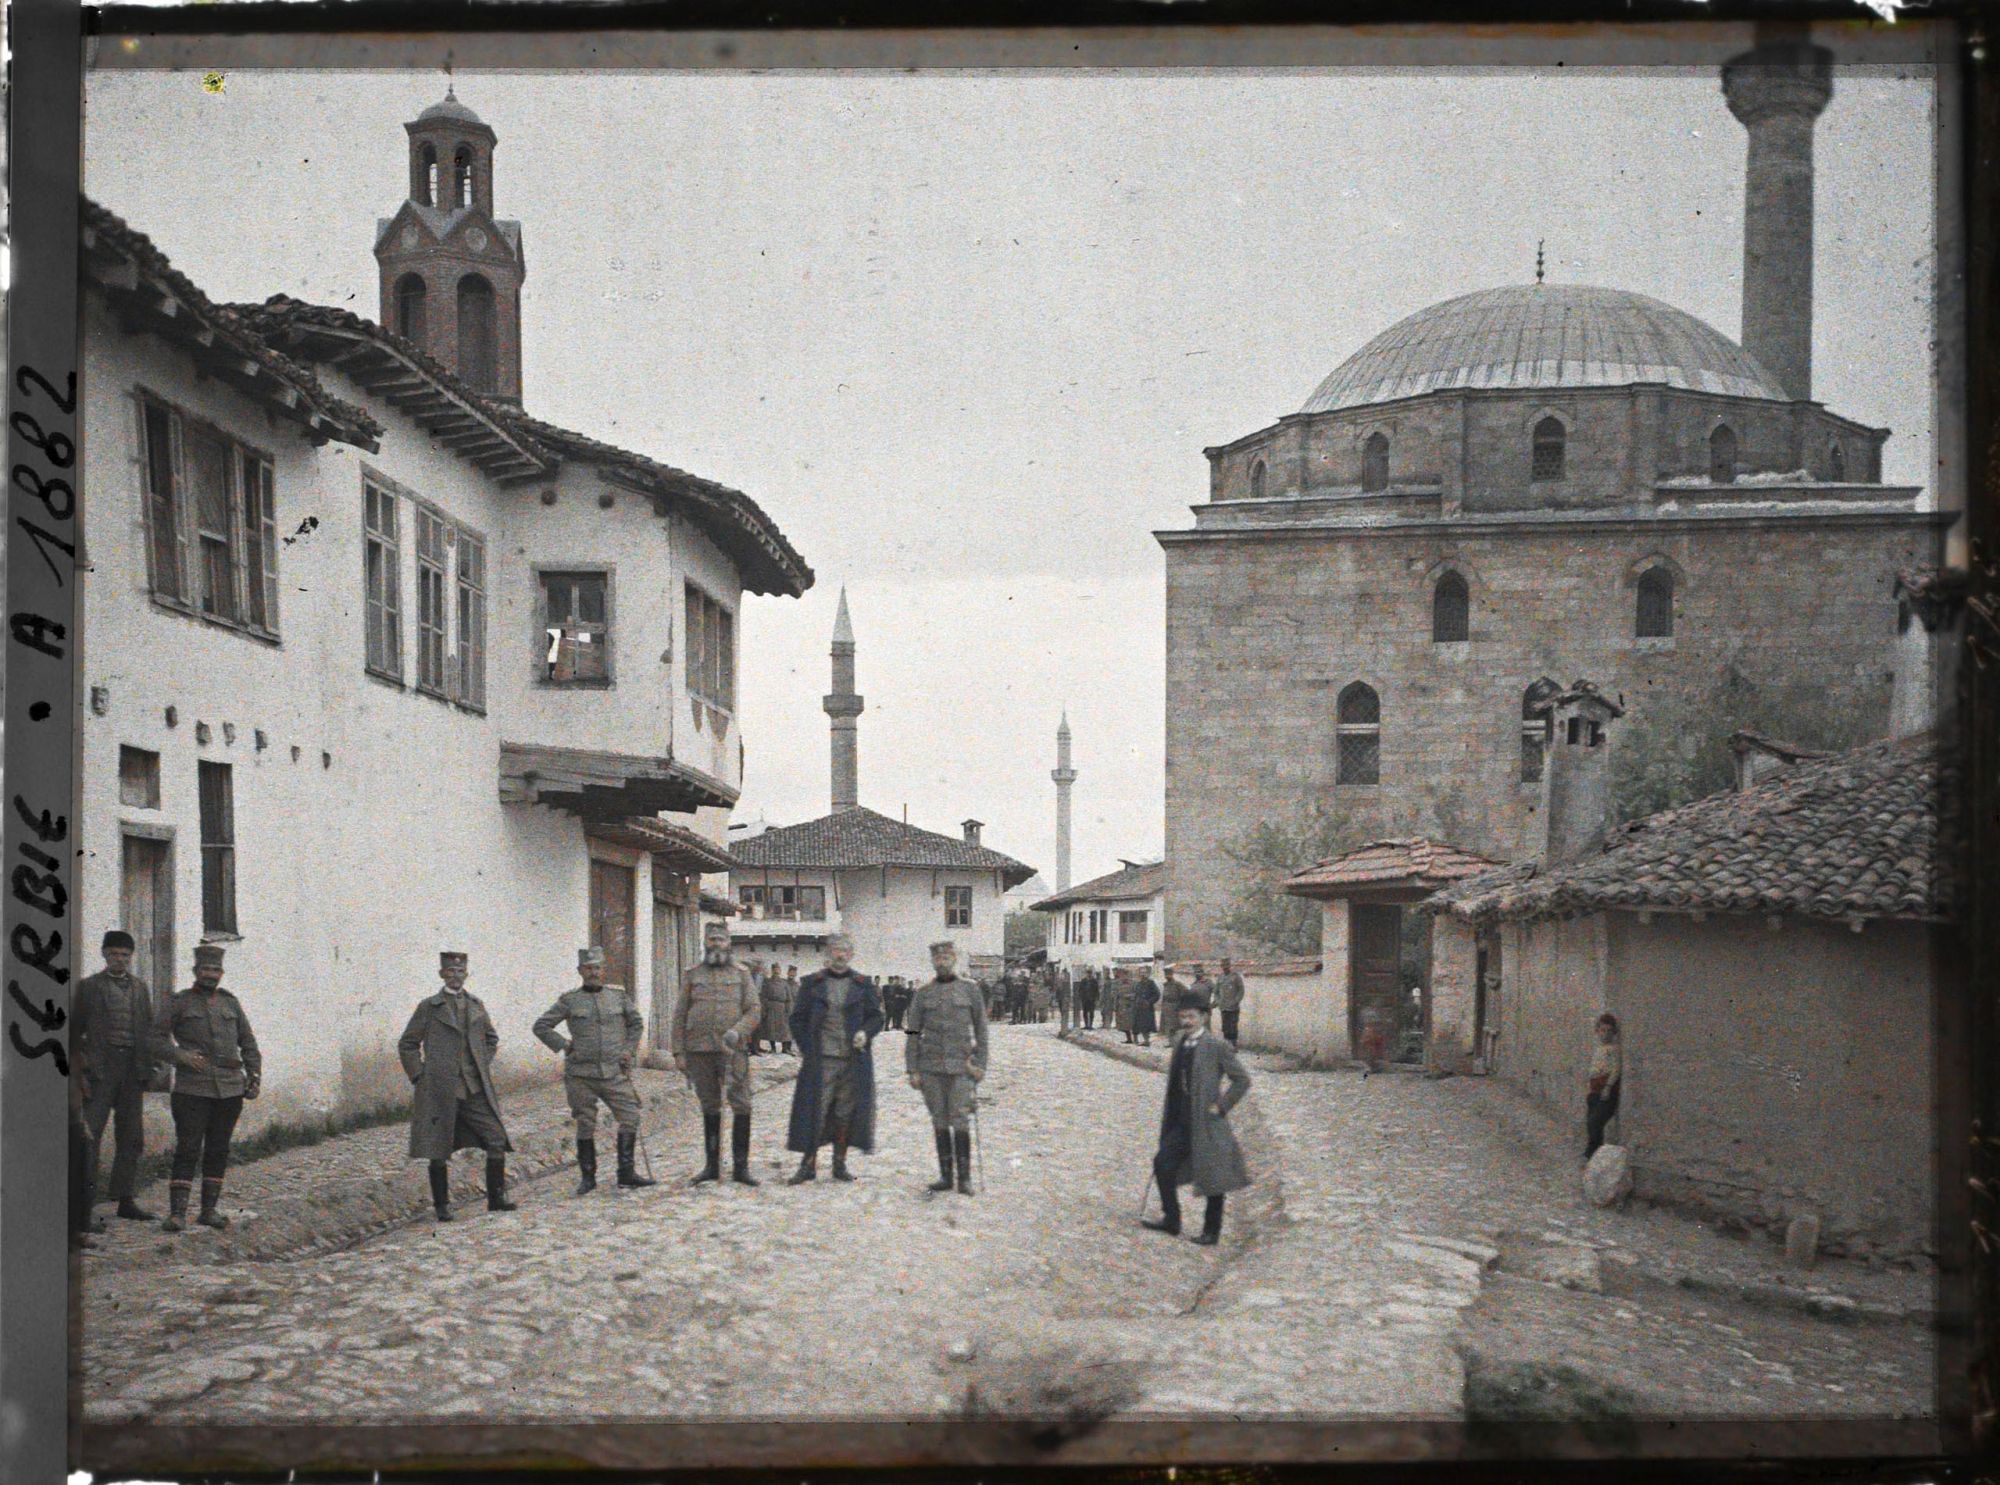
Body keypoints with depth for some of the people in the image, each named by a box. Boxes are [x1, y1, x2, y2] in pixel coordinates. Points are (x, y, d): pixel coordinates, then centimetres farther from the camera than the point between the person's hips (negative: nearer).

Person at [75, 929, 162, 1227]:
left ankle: (125, 1200, 20)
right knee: (90, 1137, -9)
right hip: (100, 1068, -5)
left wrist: (148, 1070, 9)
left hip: (133, 1068, 5)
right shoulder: (89, 987, 2)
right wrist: (79, 1069, -10)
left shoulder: (141, 988, 15)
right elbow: (75, 1031, 0)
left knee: (131, 1137, 10)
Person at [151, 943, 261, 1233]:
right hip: (192, 1089, -4)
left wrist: (254, 1076, 6)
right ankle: (177, 1213, -10)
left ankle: (209, 1209, 14)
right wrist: (182, 1055, -18)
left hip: (230, 1090, 4)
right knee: (188, 1150, -9)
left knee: (218, 1151, 7)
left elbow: (248, 1043, 17)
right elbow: (155, 1041, -2)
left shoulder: (230, 1003, 13)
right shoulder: (179, 1003, 3)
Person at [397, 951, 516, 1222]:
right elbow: (407, 1045, 5)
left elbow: (491, 1039, 25)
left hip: (476, 1090, 3)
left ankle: (496, 1198, 5)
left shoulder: (477, 1005, 11)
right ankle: (442, 1205, 13)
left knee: (497, 1142, -5)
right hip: (440, 1091, -3)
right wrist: (420, 1076, -2)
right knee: (438, 1150, 2)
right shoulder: (429, 1007, 0)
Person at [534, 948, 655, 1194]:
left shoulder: (618, 995, 7)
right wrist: (563, 1045, -1)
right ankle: (588, 1177, 13)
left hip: (614, 1072, 2)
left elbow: (636, 1022, 21)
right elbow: (541, 1026, 6)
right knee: (586, 1125, 3)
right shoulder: (569, 1000, 1)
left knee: (630, 1117, -6)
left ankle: (627, 1173, 2)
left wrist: (629, 1049, 10)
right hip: (581, 1074, -2)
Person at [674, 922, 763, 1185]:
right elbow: (680, 1016, 8)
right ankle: (711, 1166, 17)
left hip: (733, 1050, -1)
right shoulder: (692, 976, 9)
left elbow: (754, 1011, 1)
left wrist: (737, 1031, -17)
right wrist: (679, 1052, 2)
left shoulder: (742, 974, 6)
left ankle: (740, 1167, -2)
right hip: (700, 1051, 2)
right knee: (710, 1108, 10)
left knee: (741, 1106, -7)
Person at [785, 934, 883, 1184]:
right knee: (814, 1111, -5)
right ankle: (808, 1164, 1)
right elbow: (797, 1019, 9)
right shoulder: (812, 983, 8)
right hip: (819, 1060, -1)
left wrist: (865, 1033, -9)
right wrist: (805, 1049, -3)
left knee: (847, 1113, 4)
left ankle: (840, 1163, 15)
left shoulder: (863, 985, 10)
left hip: (854, 1060, 1)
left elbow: (876, 1017, 11)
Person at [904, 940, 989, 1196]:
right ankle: (945, 1175, 11)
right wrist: (912, 1070, 0)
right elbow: (913, 1034, 7)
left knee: (960, 1121, -8)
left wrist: (981, 1065, -2)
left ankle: (965, 1177, -3)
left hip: (961, 1067, -2)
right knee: (940, 1121, 5)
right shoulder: (922, 995, 7)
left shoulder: (971, 991, 5)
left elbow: (981, 1031, 6)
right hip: (931, 1068, 2)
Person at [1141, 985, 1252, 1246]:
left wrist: (1221, 1105, -11)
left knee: (1212, 1177, 3)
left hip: (1207, 1125, -6)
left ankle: (1212, 1232, 14)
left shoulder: (1216, 1046, -13)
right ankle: (1171, 1219, 12)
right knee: (1163, 1164, -1)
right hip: (1181, 1123, 7)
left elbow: (1242, 1080, -10)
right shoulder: (1179, 1042, 8)